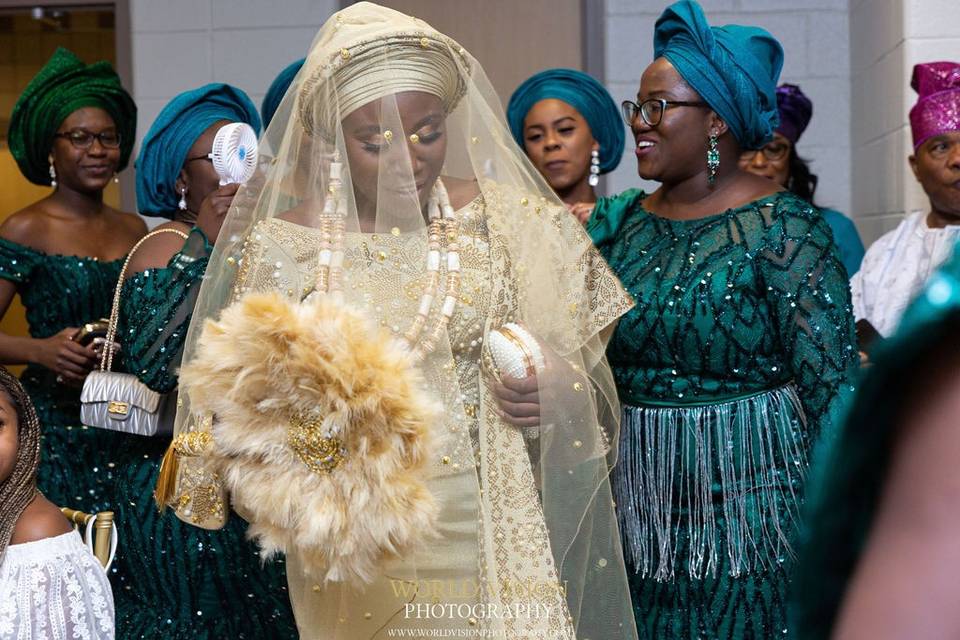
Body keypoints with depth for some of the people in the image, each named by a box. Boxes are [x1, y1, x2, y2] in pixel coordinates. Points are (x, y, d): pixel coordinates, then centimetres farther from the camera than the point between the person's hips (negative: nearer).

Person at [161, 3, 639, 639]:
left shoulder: (513, 223, -2)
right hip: (352, 551, 0)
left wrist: (562, 391, -15)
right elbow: (233, 415, 3)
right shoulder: (278, 244, -5)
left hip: (493, 538, 1)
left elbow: (591, 382, 6)